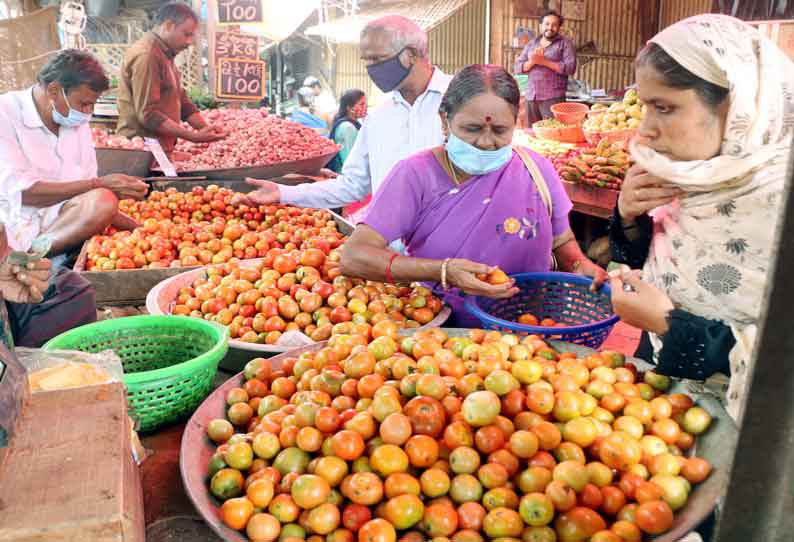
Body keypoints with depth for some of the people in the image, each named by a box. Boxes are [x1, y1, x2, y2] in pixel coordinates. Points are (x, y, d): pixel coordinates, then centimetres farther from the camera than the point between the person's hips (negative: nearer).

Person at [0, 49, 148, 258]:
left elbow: (86, 190, 10)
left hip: (70, 222, 8)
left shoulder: (78, 121, 12)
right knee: (101, 200, -28)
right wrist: (100, 185, -19)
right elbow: (21, 191, -18)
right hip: (21, 230, -7)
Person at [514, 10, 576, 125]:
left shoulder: (565, 43, 3)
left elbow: (570, 68, -9)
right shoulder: (531, 44, 16)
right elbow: (518, 67, 10)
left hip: (553, 97, -4)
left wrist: (544, 61, -14)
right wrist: (532, 62, -11)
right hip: (531, 97, 5)